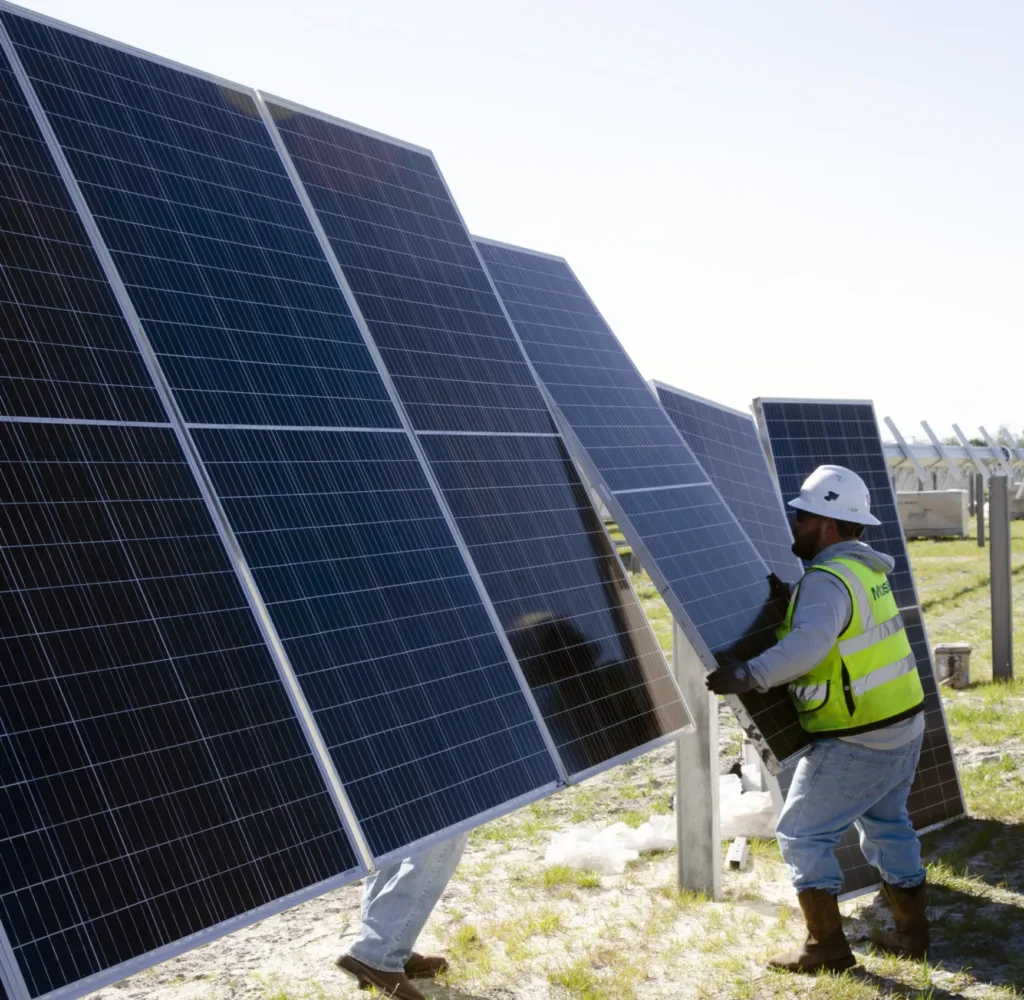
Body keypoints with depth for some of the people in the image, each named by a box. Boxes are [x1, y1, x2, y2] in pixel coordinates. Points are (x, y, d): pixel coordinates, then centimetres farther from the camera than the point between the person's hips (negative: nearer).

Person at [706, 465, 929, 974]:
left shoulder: (827, 580, -22)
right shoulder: (866, 567, 8)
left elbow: (810, 643, -40)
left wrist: (749, 676, -42)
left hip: (856, 741, -9)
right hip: (904, 723, 9)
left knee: (802, 833, 3)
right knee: (886, 824, 24)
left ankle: (827, 947, 6)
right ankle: (911, 933, 31)